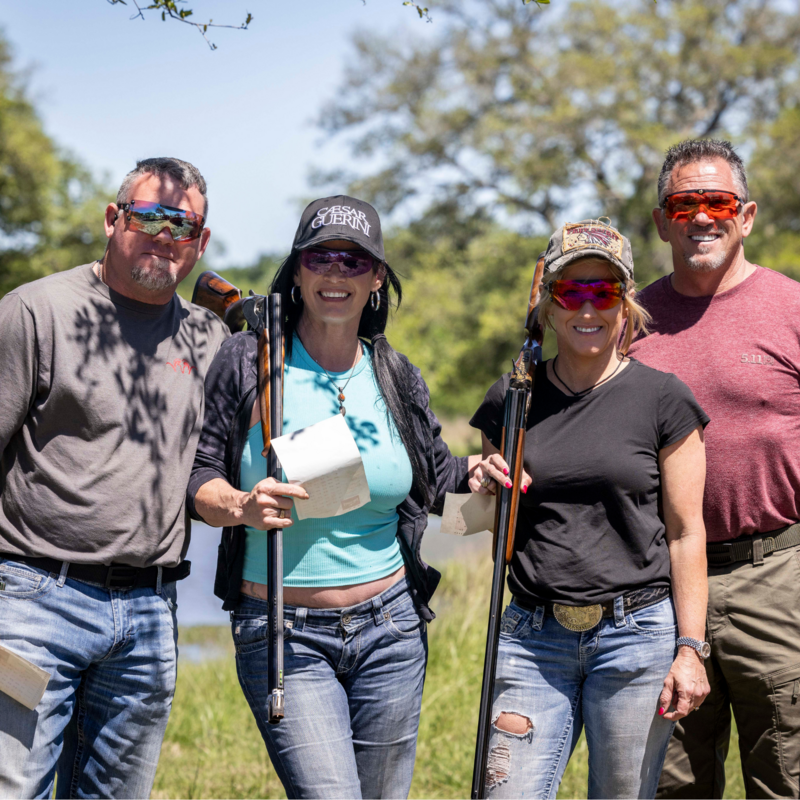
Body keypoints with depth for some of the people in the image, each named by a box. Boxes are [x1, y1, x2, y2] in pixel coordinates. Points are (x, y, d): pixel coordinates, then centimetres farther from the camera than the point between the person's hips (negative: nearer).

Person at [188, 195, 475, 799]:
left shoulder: (397, 376, 6)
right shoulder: (249, 361, -3)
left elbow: (436, 477, 18)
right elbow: (197, 476, -2)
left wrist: (477, 476, -2)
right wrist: (240, 508, -22)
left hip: (389, 628, 4)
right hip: (283, 635, -3)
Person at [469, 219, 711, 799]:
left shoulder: (663, 399, 0)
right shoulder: (512, 399, 9)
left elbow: (686, 532, -1)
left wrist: (689, 649, -7)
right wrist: (486, 490, -4)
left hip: (638, 633, -2)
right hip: (534, 636, 3)